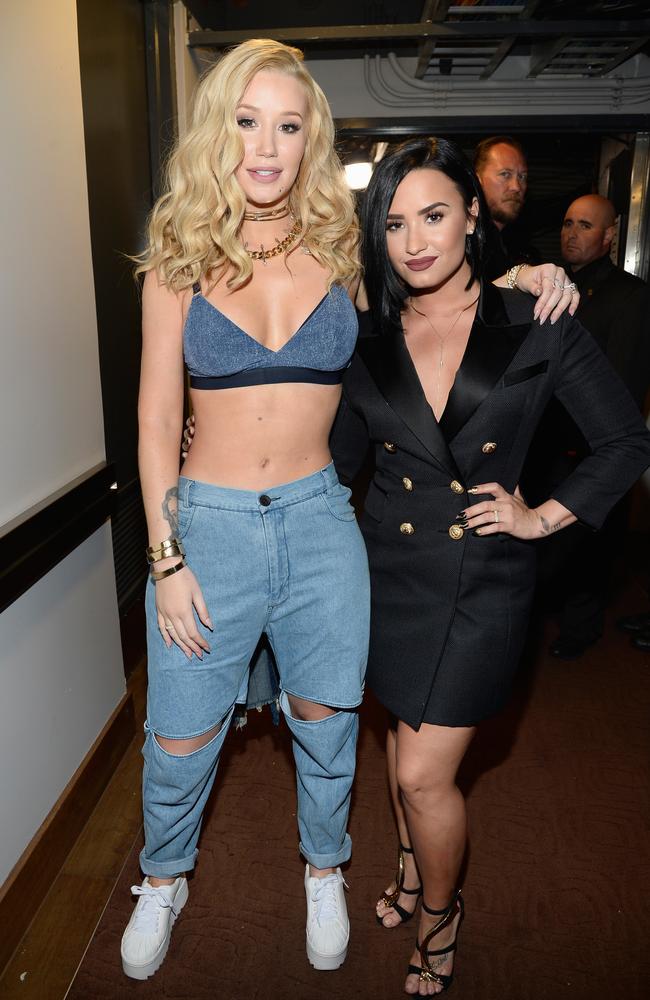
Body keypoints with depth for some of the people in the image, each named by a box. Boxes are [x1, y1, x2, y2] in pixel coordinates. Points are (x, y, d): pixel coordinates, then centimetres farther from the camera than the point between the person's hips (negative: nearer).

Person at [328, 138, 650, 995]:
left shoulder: (537, 327, -8)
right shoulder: (369, 340, 0)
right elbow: (342, 460, 8)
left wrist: (544, 516, -6)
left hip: (482, 578, -3)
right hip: (391, 565, 4)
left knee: (424, 773, -1)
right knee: (404, 734, 20)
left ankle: (442, 909, 31)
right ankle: (414, 866, 49)